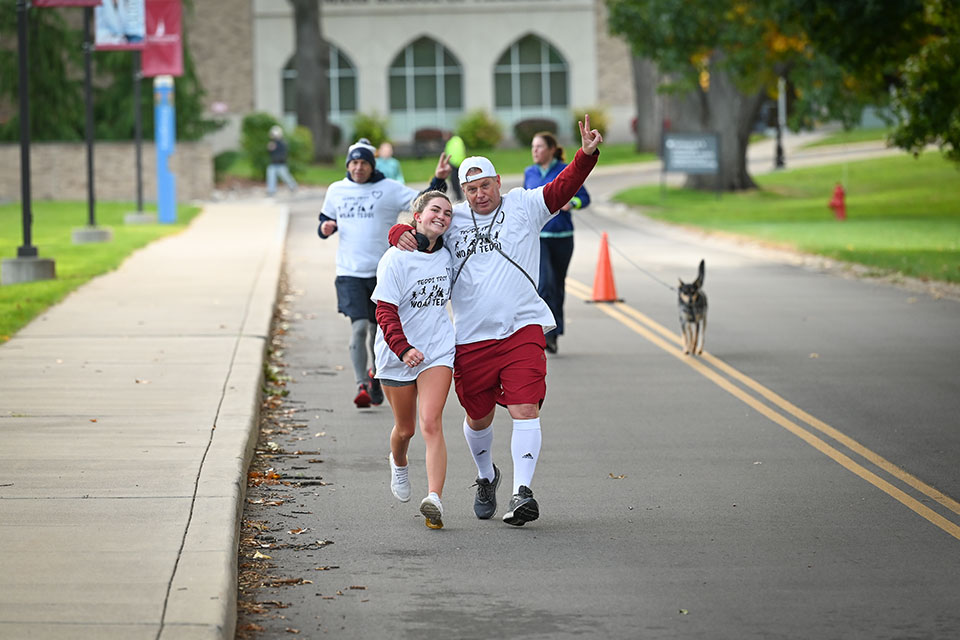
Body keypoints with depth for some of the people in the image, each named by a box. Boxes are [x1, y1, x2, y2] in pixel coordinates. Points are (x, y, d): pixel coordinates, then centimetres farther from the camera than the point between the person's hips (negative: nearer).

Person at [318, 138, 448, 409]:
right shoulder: (336, 191, 9)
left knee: (377, 329, 10)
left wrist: (438, 180, -20)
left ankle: (375, 376, 35)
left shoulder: (390, 189, -1)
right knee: (359, 326, -15)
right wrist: (325, 228, 0)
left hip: (382, 272, 0)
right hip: (349, 273, 0)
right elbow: (326, 220, 23)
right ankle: (361, 386, -14)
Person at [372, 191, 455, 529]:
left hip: (437, 351, 2)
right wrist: (402, 347, -30)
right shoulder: (396, 258, -12)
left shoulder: (446, 256, 5)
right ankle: (398, 464, 49)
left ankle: (435, 499, -26)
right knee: (405, 428, 13)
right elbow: (385, 310, -18)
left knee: (431, 424, -15)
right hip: (397, 356, -2)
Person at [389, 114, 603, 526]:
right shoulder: (452, 220, 9)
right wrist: (402, 235, -11)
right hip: (471, 338, 3)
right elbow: (413, 227, 13)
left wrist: (586, 154, -24)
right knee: (478, 418, 13)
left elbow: (564, 187, -7)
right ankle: (486, 477, 40)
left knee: (525, 410, -15)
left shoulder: (524, 206, 4)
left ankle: (522, 491, -18)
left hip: (522, 330, -2)